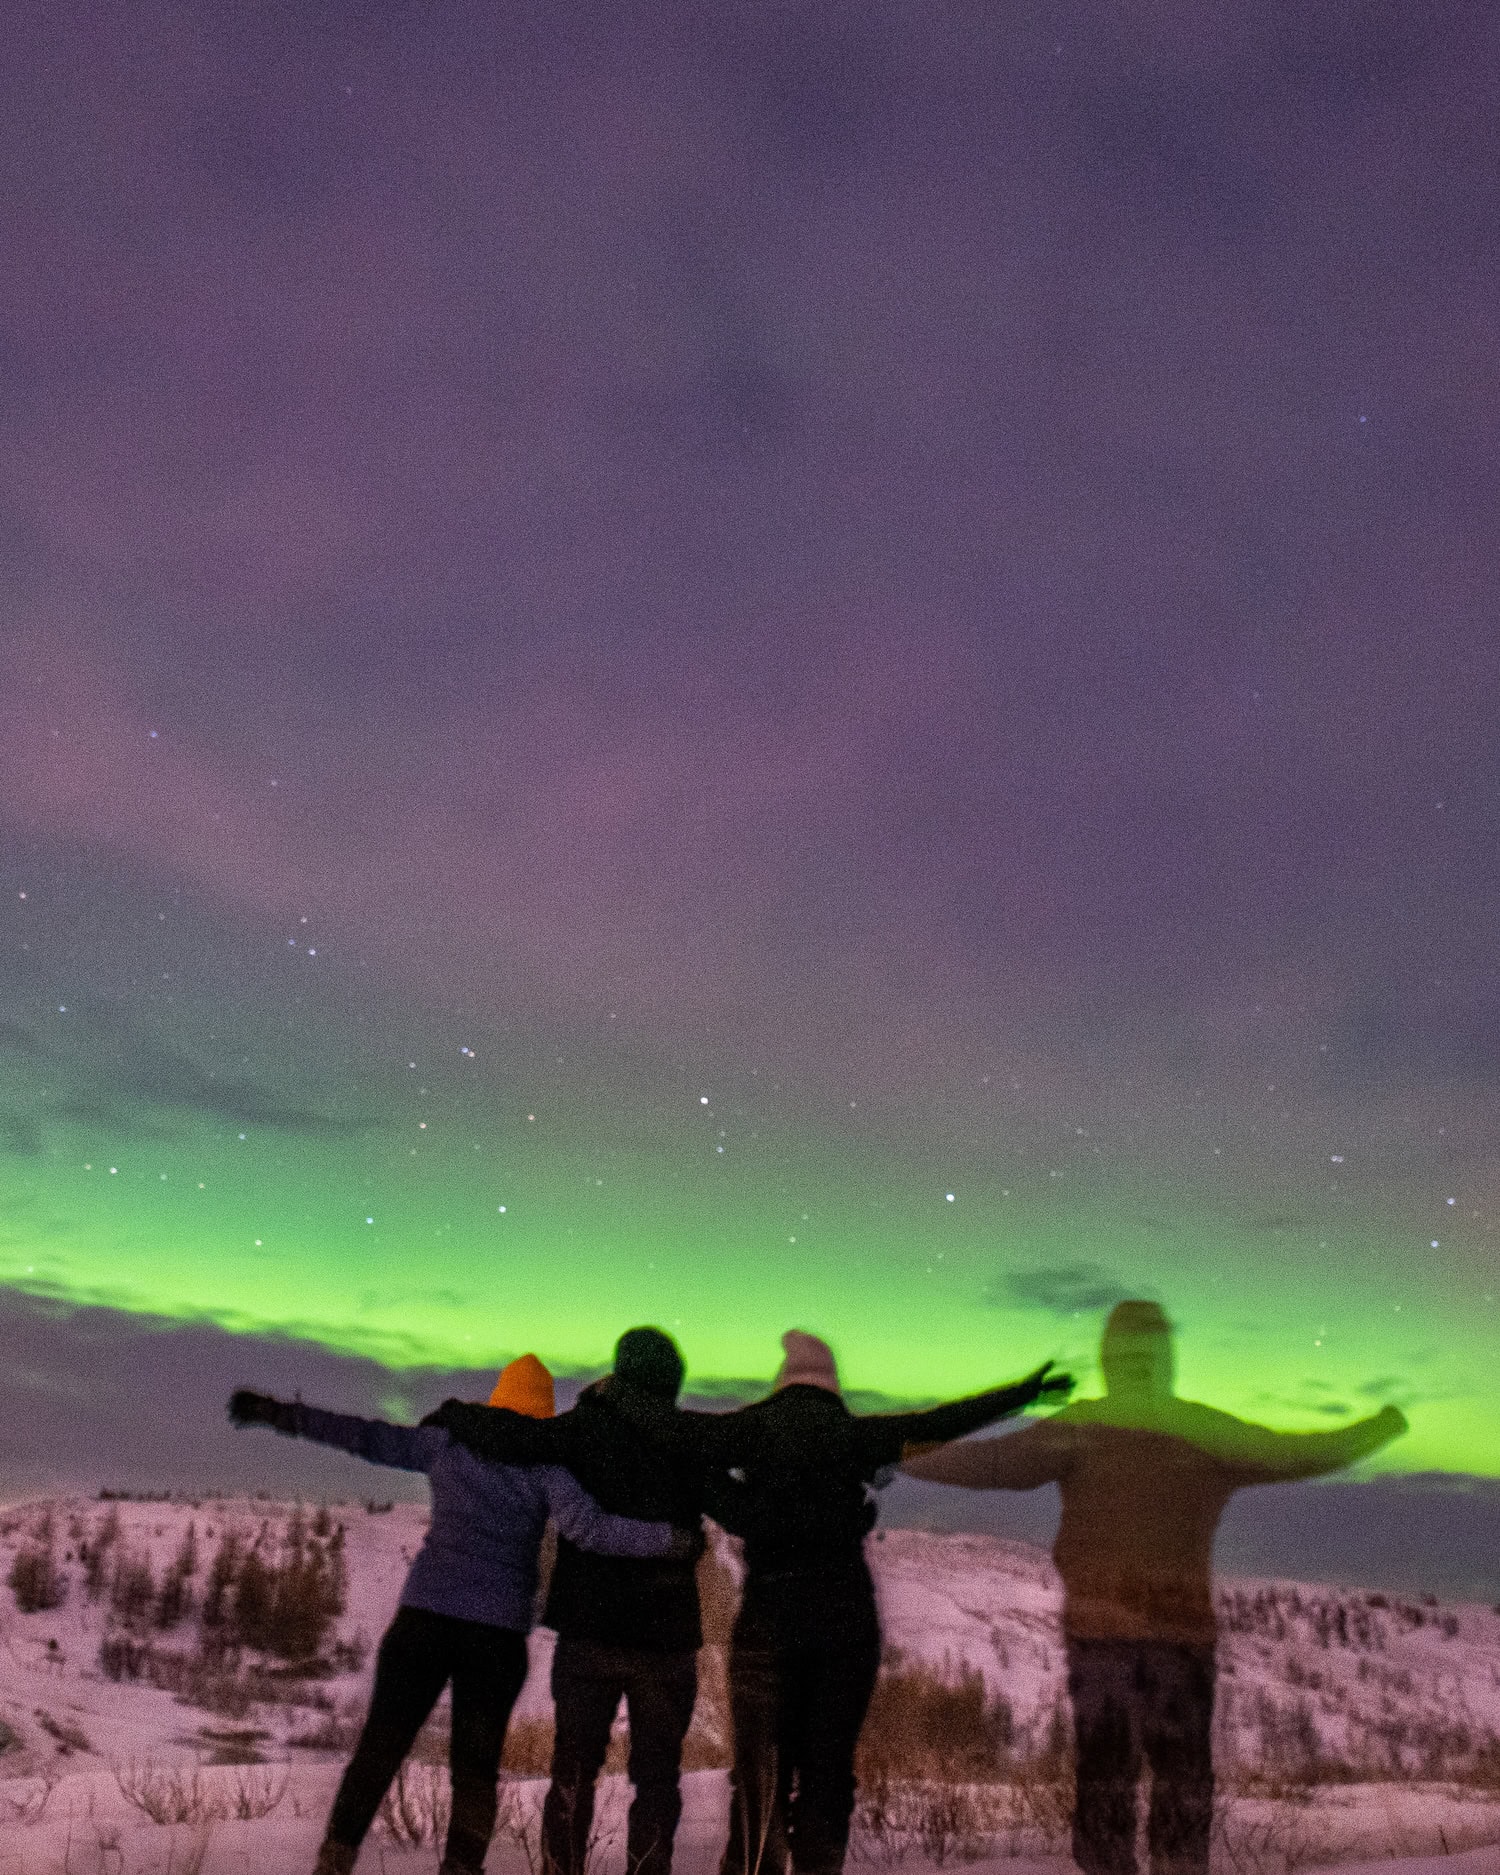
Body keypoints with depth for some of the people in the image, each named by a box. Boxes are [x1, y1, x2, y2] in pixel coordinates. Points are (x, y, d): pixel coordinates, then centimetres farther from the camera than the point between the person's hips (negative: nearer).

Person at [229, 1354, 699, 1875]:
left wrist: (279, 1413, 16)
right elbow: (587, 1527, -14)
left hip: (422, 1617, 2)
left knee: (379, 1748, 11)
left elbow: (365, 1436, 9)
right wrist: (674, 1539, -12)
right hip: (498, 1633, -1)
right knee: (475, 1767, 10)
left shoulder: (447, 1442, 7)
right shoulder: (545, 1463, -1)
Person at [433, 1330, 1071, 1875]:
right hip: (848, 1617, 1)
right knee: (828, 1769, 10)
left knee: (761, 1772, 8)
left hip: (770, 1616, -1)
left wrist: (614, 1391, 8)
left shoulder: (756, 1428, -1)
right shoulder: (857, 1434, 2)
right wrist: (1023, 1392, 10)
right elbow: (941, 1422, 1)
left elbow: (670, 1425, -8)